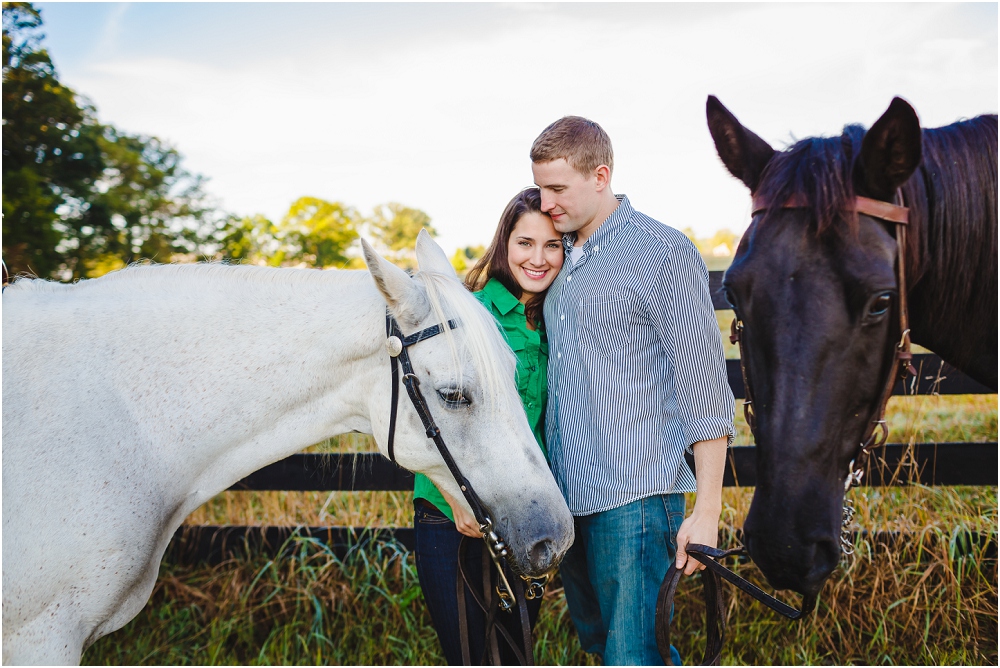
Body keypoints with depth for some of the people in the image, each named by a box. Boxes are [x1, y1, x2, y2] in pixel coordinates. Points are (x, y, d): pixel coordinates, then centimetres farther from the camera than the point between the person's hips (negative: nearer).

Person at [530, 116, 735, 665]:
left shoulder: (665, 255, -9)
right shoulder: (560, 256, 13)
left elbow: (704, 390, -11)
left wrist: (706, 512, -15)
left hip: (633, 498, -8)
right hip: (568, 495, 8)